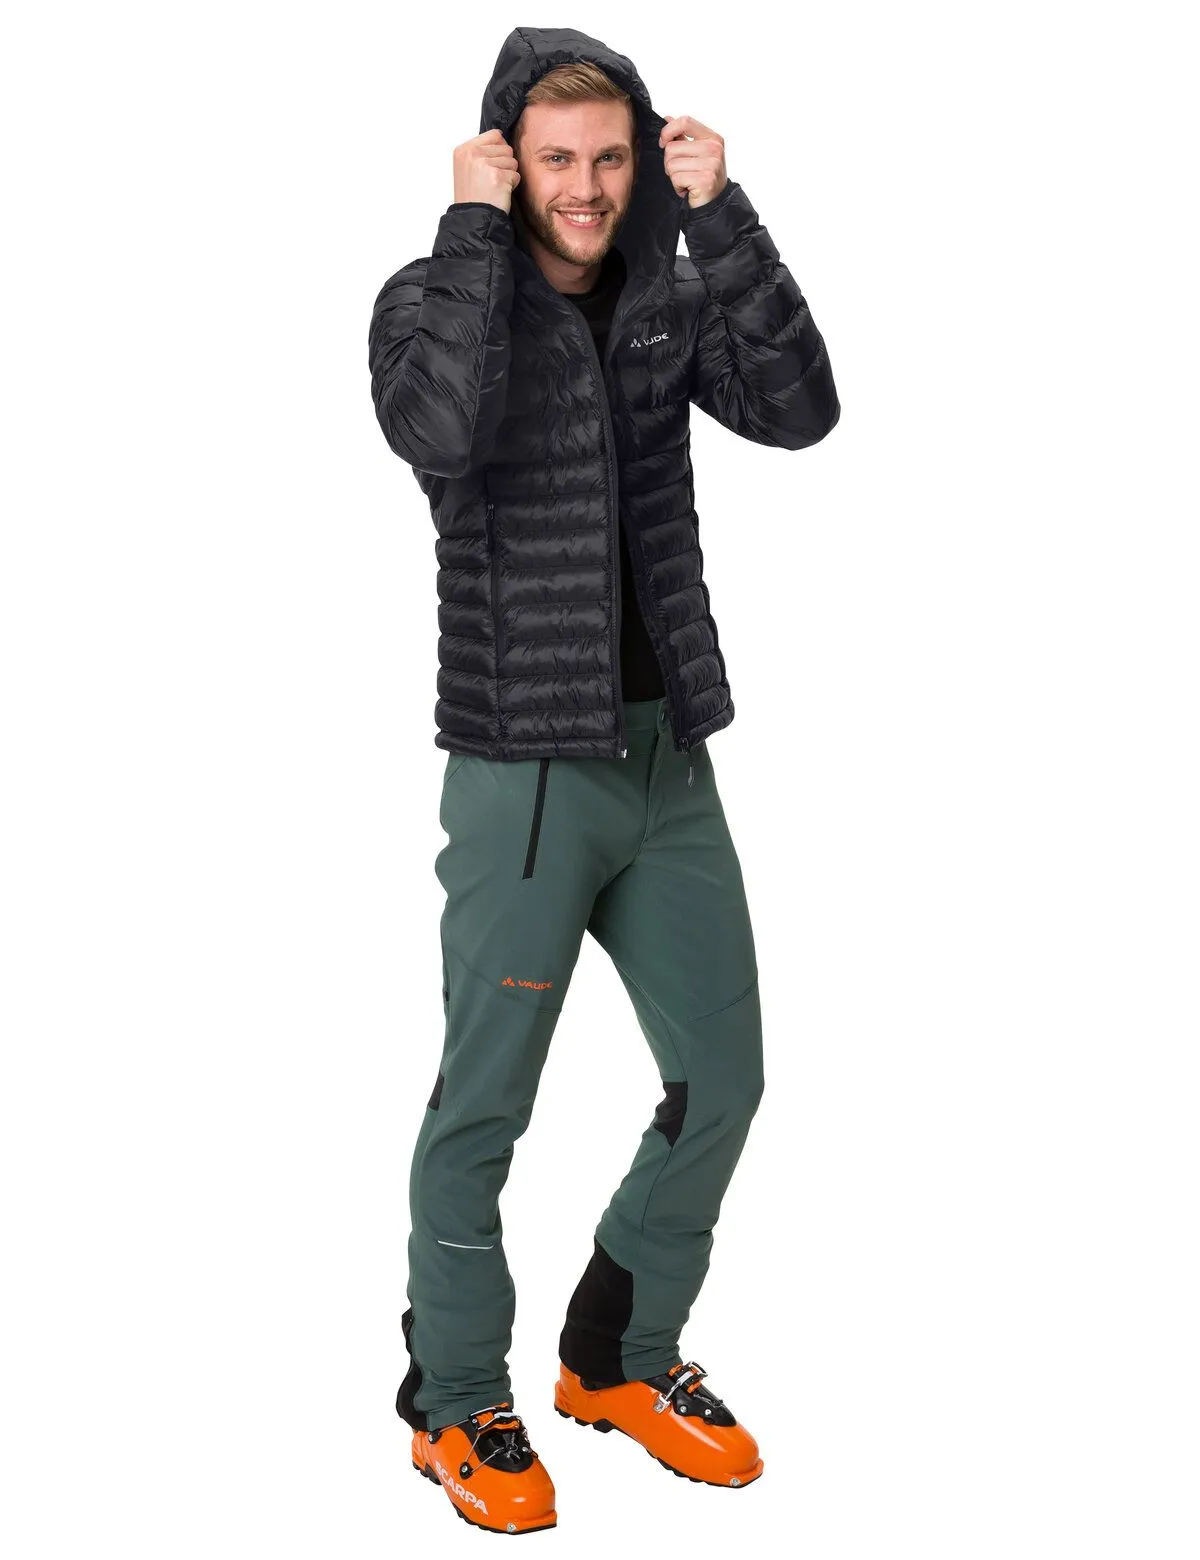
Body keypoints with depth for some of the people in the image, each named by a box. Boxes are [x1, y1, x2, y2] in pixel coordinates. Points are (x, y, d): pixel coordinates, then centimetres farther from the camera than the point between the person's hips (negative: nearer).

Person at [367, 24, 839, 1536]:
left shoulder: (669, 295, 7)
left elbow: (798, 407, -11)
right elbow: (442, 434, -29)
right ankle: (456, 1407, 21)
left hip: (668, 757, 5)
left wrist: (721, 215, -13)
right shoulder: (431, 298, -6)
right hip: (522, 770, -5)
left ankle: (617, 1356, 30)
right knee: (485, 1100, 3)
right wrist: (473, 229, -21)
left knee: (724, 1072, 10)